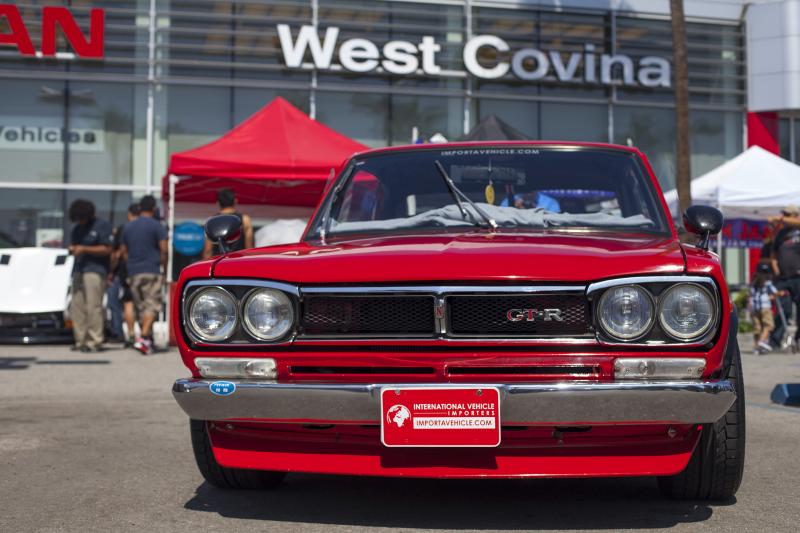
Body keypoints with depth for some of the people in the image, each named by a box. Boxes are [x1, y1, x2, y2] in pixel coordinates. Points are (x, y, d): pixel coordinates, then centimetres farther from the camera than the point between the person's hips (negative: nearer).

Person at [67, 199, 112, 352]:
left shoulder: (102, 226, -1)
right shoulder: (77, 229, 21)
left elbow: (107, 249, -7)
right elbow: (73, 245, 28)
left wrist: (84, 249, -12)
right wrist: (72, 249, 3)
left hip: (95, 270, -7)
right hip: (79, 270, 7)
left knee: (93, 306, -12)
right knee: (76, 306, 0)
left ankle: (95, 341, -10)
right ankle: (80, 341, 4)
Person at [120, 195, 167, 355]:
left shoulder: (128, 227, 13)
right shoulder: (156, 226, -4)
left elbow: (123, 251, 16)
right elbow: (163, 249, -10)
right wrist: (164, 267, 1)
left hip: (133, 274, 5)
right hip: (152, 271, -5)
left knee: (140, 306, 12)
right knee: (152, 305, -8)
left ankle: (148, 340, 15)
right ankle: (143, 337, -24)